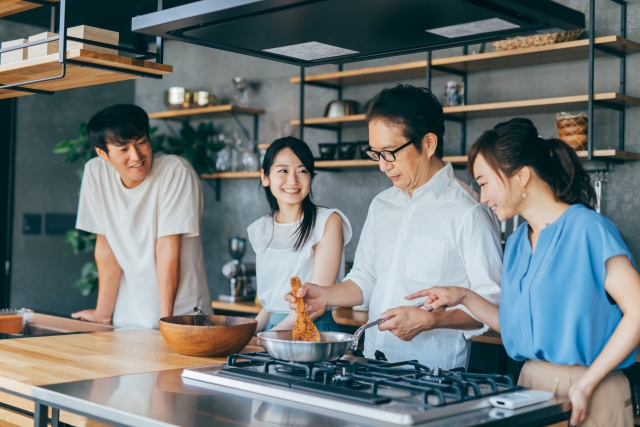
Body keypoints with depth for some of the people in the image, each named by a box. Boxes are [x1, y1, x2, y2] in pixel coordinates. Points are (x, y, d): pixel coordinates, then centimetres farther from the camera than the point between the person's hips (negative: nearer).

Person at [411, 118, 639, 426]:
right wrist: (464, 298, 1)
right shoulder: (516, 243, 9)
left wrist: (586, 384, -19)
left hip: (588, 396, -7)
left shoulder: (588, 229, -14)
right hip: (529, 383, 7)